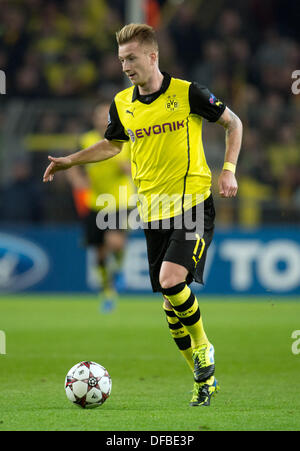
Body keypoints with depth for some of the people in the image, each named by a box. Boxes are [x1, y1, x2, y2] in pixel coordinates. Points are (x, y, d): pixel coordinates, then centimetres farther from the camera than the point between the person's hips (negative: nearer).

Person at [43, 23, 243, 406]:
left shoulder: (187, 93, -7)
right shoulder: (122, 104, 7)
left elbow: (232, 122, 5)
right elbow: (111, 145, 26)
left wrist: (228, 170, -5)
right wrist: (68, 161, 15)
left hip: (193, 202, -5)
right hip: (153, 210, 5)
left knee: (172, 280, -24)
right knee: (170, 300, 4)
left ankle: (203, 349, 1)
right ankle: (203, 377, 19)